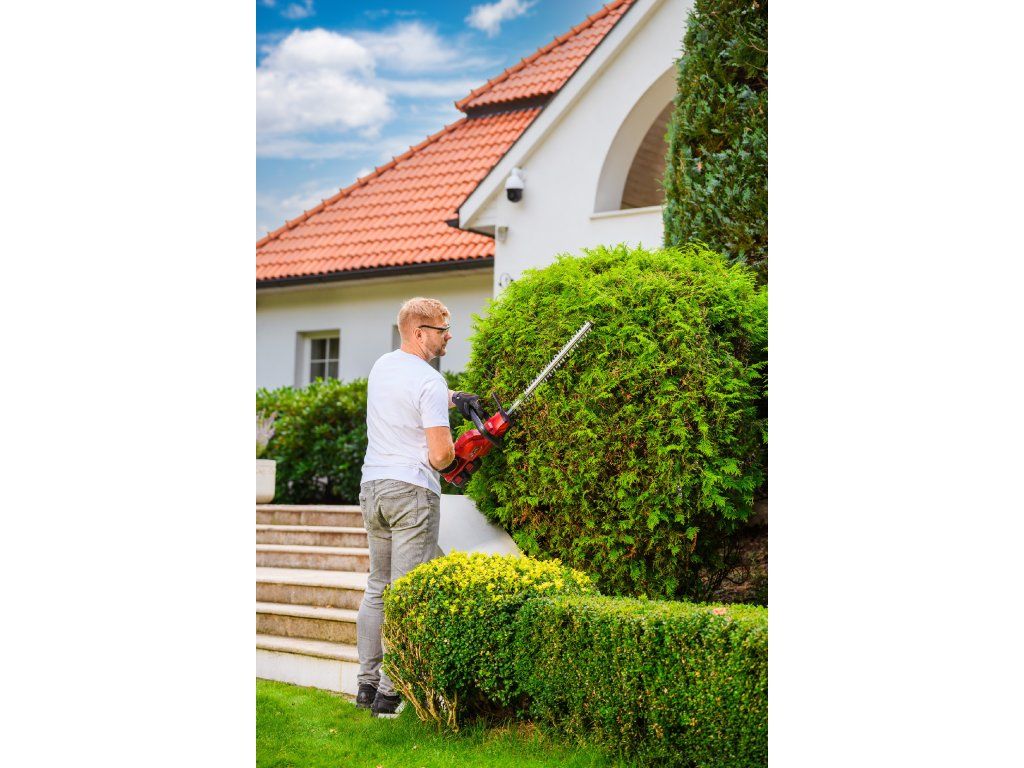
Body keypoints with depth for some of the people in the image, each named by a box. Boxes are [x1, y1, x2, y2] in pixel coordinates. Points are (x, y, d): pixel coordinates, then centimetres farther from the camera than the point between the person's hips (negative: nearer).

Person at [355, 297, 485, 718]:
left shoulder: (382, 366, 10)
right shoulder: (429, 382, -14)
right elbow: (441, 454, -18)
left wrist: (455, 398, 20)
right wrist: (442, 461, 4)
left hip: (372, 487, 8)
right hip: (411, 493, -8)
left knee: (377, 587, 15)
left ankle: (367, 683, 17)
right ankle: (389, 694, -4)